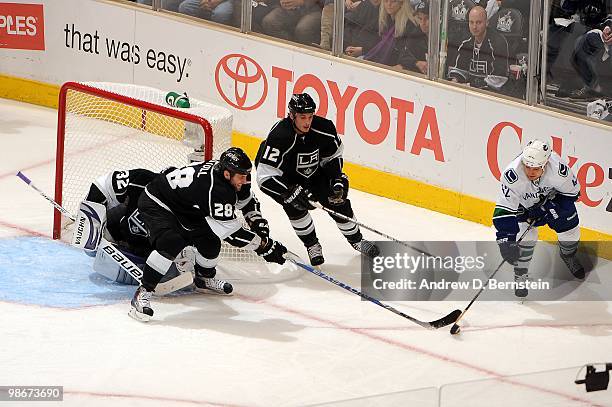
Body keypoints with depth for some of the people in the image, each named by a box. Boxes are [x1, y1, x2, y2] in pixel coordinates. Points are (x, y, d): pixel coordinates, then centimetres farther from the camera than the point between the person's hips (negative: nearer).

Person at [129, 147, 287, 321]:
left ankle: (204, 277, 35)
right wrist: (264, 245, -25)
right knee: (171, 243, -31)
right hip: (154, 203, -9)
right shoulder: (216, 190, -36)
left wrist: (259, 223, -1)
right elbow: (231, 231, -30)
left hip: (183, 207, 10)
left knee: (210, 239, 7)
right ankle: (143, 293, -25)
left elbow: (246, 199, 12)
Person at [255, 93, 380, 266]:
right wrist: (293, 193, -41)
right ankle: (312, 245, -4)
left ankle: (356, 240, 23)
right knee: (295, 205, -27)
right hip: (285, 179, -4)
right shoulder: (279, 137, -37)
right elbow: (265, 177, -36)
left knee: (338, 201, -2)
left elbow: (334, 156, -1)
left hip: (314, 173, 4)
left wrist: (338, 179, -13)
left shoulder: (323, 128, -22)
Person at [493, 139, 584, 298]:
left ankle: (568, 255, 35)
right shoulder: (512, 175, -42)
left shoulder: (558, 168, -38)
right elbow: (505, 210, -37)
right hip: (522, 203, -2)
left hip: (551, 196, 2)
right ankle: (520, 275, 5)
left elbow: (572, 192, -17)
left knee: (569, 225, 2)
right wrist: (506, 240, -42)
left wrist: (548, 208, -24)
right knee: (527, 236, -16)